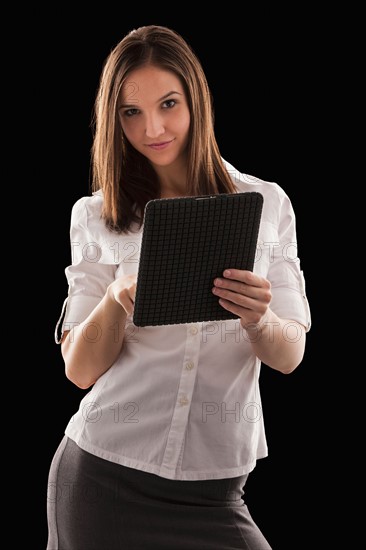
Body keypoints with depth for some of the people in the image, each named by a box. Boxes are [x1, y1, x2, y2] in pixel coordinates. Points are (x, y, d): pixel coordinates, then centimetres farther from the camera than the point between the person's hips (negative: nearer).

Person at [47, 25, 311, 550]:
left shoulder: (266, 204, 3)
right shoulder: (97, 217, 2)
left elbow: (290, 355, 0)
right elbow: (80, 368, -2)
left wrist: (259, 321, -22)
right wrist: (117, 300, -21)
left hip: (212, 487, 0)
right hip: (103, 478, 0)